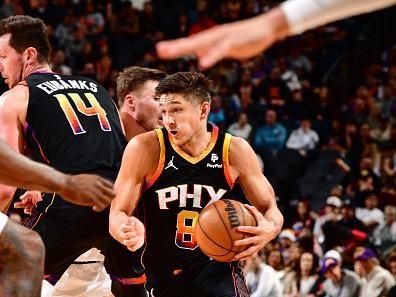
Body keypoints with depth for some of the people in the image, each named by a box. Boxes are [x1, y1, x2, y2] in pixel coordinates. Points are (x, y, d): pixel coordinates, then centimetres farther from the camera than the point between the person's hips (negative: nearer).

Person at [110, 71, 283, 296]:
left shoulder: (235, 150, -9)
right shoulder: (145, 148, -14)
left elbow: (270, 209, 1)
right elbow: (118, 214, -9)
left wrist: (269, 229, -25)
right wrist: (128, 232, -35)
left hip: (217, 263, -1)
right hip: (163, 271, 1)